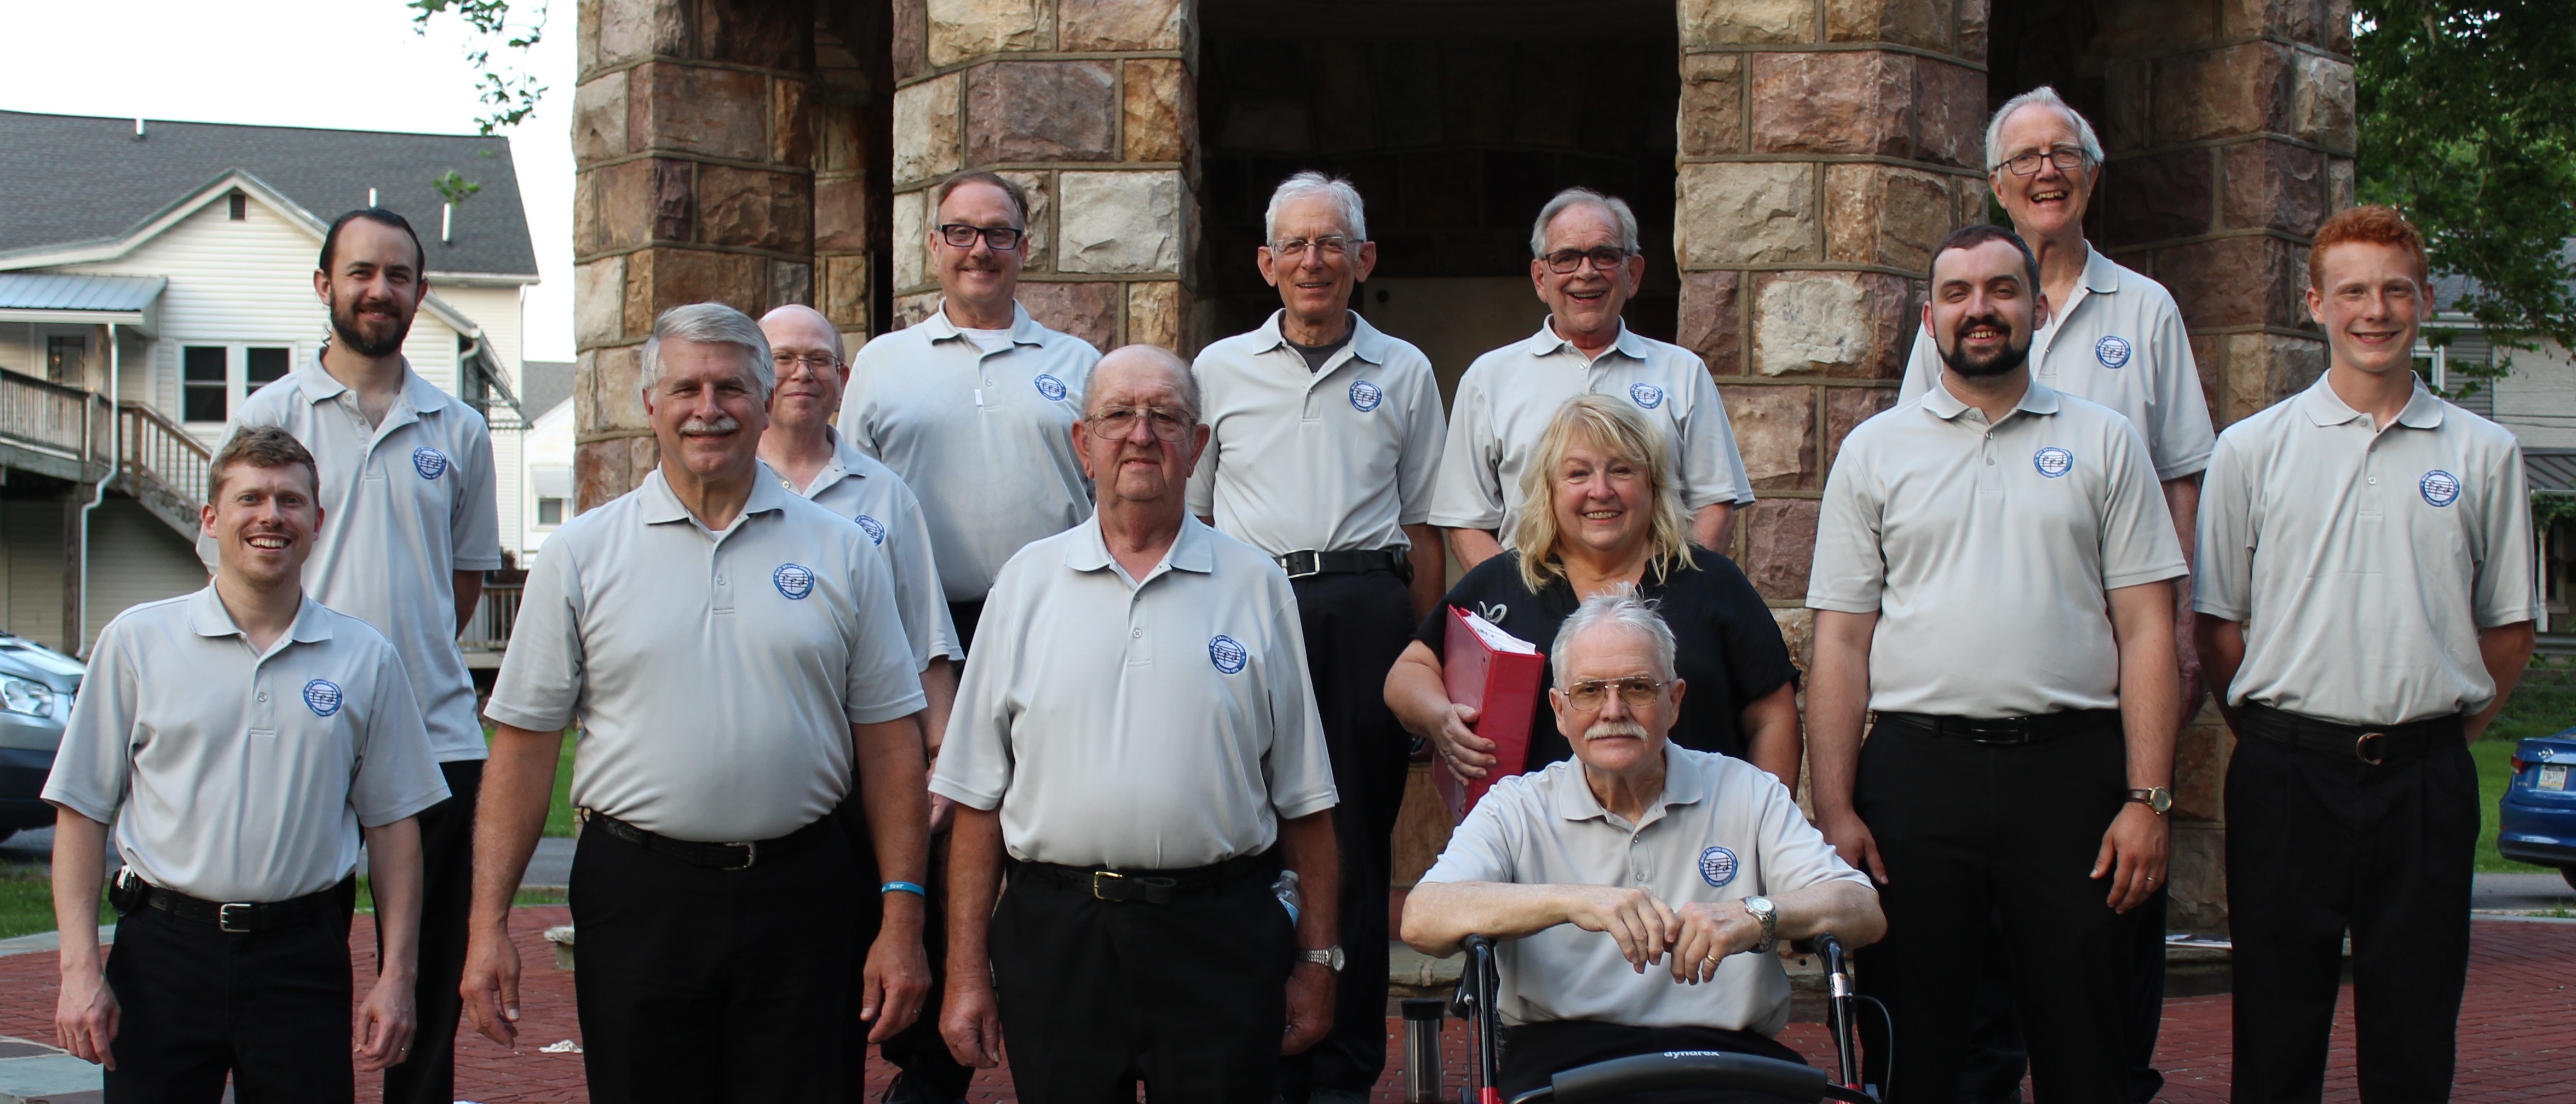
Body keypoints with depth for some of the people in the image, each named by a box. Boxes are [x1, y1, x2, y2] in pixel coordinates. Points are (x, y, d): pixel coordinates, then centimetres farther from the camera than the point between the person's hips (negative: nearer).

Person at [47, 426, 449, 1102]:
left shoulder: (366, 660, 6)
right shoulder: (136, 642, 3)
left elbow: (393, 823, 8)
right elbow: (82, 812, 3)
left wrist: (397, 975, 3)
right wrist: (80, 968, -5)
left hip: (303, 959, 1)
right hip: (164, 950, -1)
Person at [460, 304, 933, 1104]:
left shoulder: (842, 552, 6)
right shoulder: (581, 555, 4)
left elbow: (888, 738, 5)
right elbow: (526, 740, 3)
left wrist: (902, 915, 0)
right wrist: (489, 924, -3)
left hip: (798, 898, 1)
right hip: (638, 894, 0)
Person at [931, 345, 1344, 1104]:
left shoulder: (1255, 586, 6)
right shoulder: (1027, 583, 7)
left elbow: (1303, 798, 7)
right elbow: (978, 794, 6)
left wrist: (1317, 959, 4)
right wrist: (966, 970, 2)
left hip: (1219, 941, 0)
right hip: (1055, 936, 1)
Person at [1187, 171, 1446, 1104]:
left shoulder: (1404, 373, 13)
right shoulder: (1221, 369, 14)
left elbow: (1422, 527, 14)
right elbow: (1187, 513, 18)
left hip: (1365, 612, 0)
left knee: (1357, 843, 0)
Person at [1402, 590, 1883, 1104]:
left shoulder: (1748, 795, 17)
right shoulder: (1516, 808, 15)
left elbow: (1863, 912, 5)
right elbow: (1422, 920, -4)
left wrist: (1756, 916, -18)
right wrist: (1572, 902, -19)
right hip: (1563, 1056, 0)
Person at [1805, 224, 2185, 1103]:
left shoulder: (2104, 443, 9)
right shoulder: (1874, 451, 9)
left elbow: (2146, 630, 5)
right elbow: (1841, 642, 6)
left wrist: (2148, 798, -5)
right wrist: (1835, 812, -3)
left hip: (2071, 770, 0)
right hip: (1915, 769, 0)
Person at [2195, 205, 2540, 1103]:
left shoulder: (2483, 455, 8)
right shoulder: (2253, 450, 5)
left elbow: (2509, 628, 12)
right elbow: (2217, 622, 7)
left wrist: (2442, 740, 5)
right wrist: (2271, 735, 2)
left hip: (2426, 777, 1)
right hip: (2287, 769, -1)